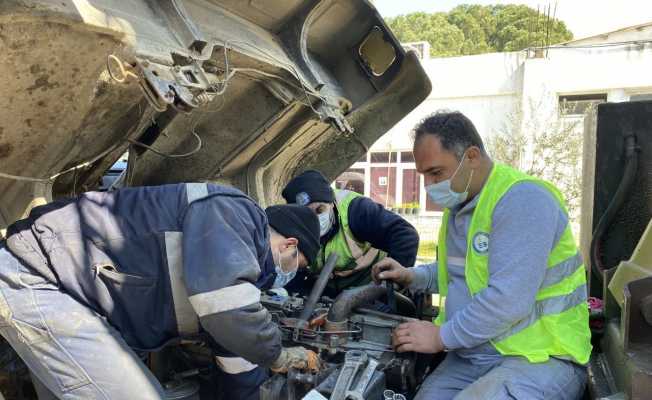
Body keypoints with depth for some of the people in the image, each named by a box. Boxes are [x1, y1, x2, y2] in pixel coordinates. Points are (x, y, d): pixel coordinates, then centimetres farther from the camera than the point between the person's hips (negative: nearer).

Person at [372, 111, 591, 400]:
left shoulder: (523, 199, -19)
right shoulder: (459, 205, 13)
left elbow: (508, 300, -27)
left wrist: (442, 336, -17)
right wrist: (413, 277, 10)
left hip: (540, 357, -7)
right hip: (470, 357, 8)